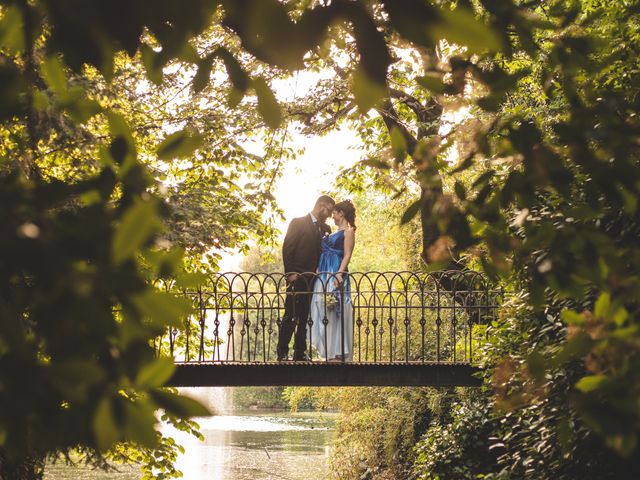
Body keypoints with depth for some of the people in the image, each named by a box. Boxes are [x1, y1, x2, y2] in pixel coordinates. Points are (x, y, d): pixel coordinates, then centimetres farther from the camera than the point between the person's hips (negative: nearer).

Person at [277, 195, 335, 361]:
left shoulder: (325, 228, 16)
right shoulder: (298, 223, -1)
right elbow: (287, 248, -6)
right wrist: (290, 273, -13)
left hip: (313, 278, 6)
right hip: (297, 277, -6)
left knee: (304, 317, 7)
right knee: (290, 316, -8)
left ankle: (300, 353, 8)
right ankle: (282, 353, -6)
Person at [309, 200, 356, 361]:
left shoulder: (348, 231, -3)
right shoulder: (335, 233, 21)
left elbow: (347, 255, -12)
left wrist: (339, 273, -24)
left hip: (336, 275, -8)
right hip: (324, 274, 8)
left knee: (336, 312, -9)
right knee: (323, 311, 5)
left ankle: (340, 351, -6)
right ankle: (329, 351, 8)